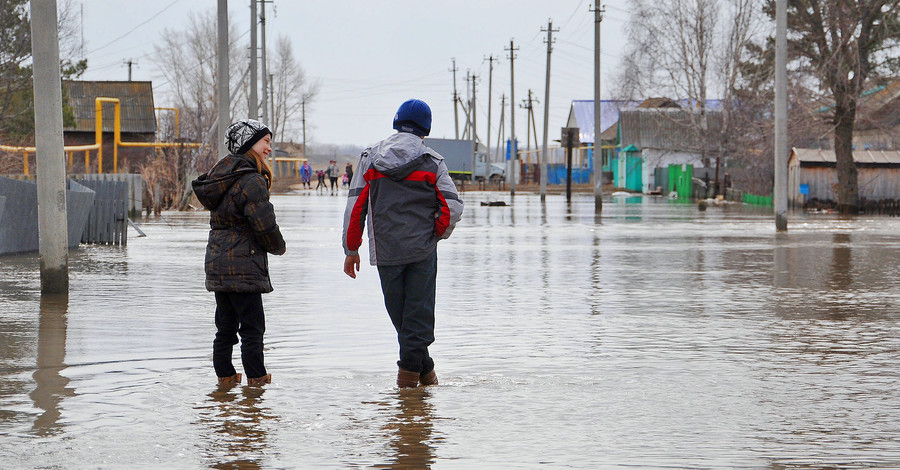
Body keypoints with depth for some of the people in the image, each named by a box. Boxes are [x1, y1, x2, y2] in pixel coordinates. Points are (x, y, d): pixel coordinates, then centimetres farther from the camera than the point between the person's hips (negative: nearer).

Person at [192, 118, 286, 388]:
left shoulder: (222, 175, 12)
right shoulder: (252, 181, -17)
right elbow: (265, 226, -17)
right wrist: (278, 247, 1)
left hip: (217, 265, 9)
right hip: (243, 267, -9)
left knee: (225, 326, 15)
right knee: (252, 326, 1)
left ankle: (225, 375, 19)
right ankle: (256, 378, 6)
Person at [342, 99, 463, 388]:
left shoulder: (370, 158, 4)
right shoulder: (432, 161, -1)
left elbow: (355, 207, 1)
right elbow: (453, 207, -6)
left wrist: (351, 250, 8)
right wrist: (437, 234, 13)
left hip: (385, 250, 1)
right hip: (422, 248, -1)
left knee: (397, 311, 13)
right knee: (419, 310, 6)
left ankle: (422, 365, 16)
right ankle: (410, 369, -2)